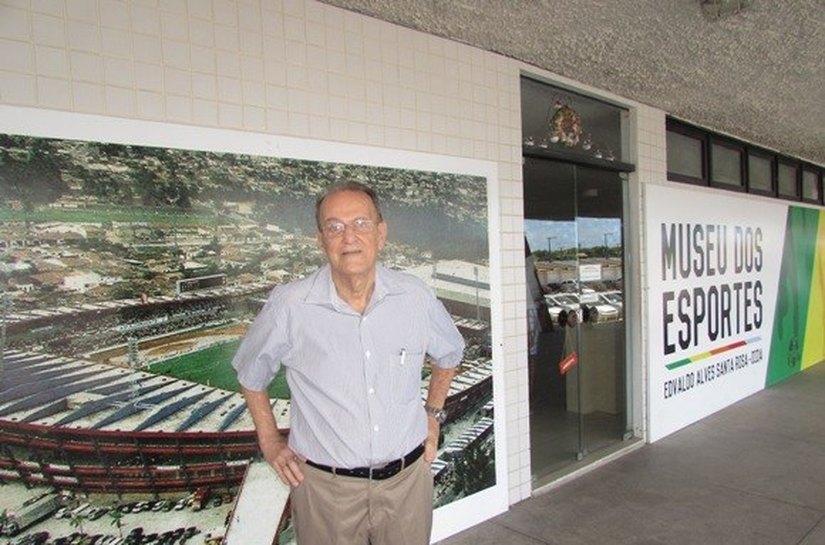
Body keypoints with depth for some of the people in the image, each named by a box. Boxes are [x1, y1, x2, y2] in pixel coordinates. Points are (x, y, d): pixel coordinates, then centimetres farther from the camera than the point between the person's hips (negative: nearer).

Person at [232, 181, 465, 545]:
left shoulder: (415, 298, -7)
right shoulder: (289, 306, -14)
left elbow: (449, 355, 13)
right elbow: (250, 372, 4)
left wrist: (433, 414, 9)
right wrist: (269, 439, 3)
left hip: (408, 477, 2)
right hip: (325, 486, -2)